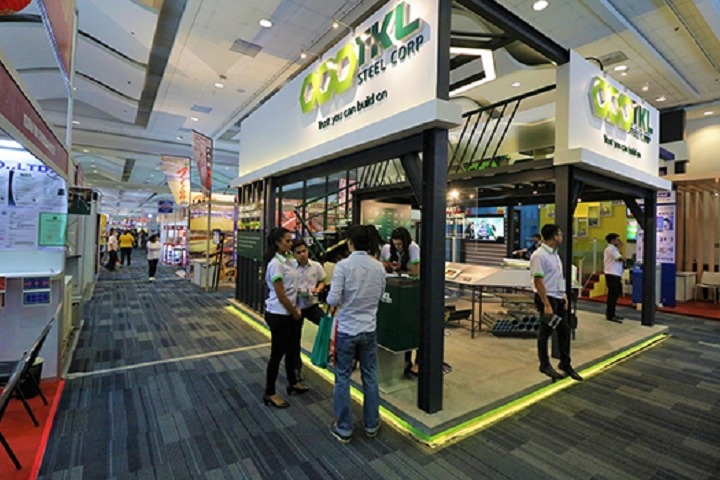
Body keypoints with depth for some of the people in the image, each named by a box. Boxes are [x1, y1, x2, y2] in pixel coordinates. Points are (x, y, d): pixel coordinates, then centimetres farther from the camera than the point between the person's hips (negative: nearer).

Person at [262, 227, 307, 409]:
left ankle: (292, 383, 38)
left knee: (292, 349, 20)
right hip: (278, 314, -9)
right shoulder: (275, 264, -20)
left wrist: (296, 309, 7)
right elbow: (280, 294, -21)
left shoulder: (289, 261, 6)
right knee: (277, 353, 4)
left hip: (288, 313, 9)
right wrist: (294, 313, -11)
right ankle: (269, 394, 21)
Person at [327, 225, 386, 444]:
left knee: (342, 379, 11)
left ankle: (343, 428, 24)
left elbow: (333, 300, -17)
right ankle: (371, 425, 32)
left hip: (346, 330, -4)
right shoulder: (379, 266, -3)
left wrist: (333, 298, 3)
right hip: (369, 329, 4)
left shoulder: (343, 265, -17)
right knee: (370, 377, 17)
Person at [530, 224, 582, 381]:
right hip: (547, 298, -9)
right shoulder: (539, 255, -19)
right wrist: (547, 305, -24)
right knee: (545, 332, 4)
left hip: (558, 298, 9)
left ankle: (565, 364, 29)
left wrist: (563, 295, 15)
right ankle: (545, 365, 20)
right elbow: (538, 281, -22)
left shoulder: (554, 254, 11)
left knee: (564, 330, 15)